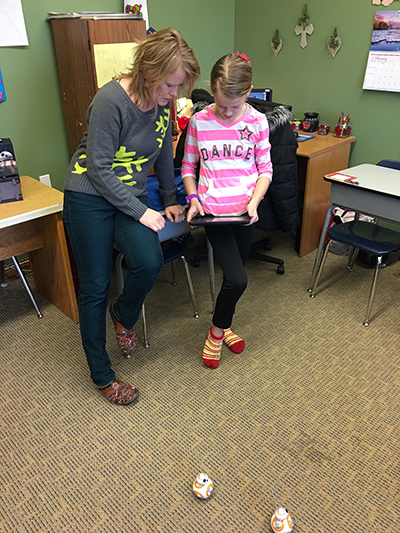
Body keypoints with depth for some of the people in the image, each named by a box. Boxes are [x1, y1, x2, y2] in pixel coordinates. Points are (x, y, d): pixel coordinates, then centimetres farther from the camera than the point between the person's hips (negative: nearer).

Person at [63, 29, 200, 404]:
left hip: (133, 195, 5)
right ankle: (102, 376, 18)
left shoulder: (163, 102, 0)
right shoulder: (111, 100, -20)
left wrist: (170, 200, 16)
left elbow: (164, 154, 14)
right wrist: (141, 212, -18)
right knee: (95, 288, 0)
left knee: (150, 262, -22)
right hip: (89, 198, -5)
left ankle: (123, 316, 14)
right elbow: (99, 168, -20)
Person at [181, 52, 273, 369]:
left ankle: (222, 326, 40)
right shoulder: (199, 121, -3)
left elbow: (265, 169, 4)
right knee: (237, 280, -14)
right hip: (212, 210, -2)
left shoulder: (258, 121, -1)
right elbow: (188, 165, 7)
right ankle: (218, 331, 15)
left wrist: (254, 201, -12)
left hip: (245, 211, 2)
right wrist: (193, 196, -9)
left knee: (235, 276, 14)